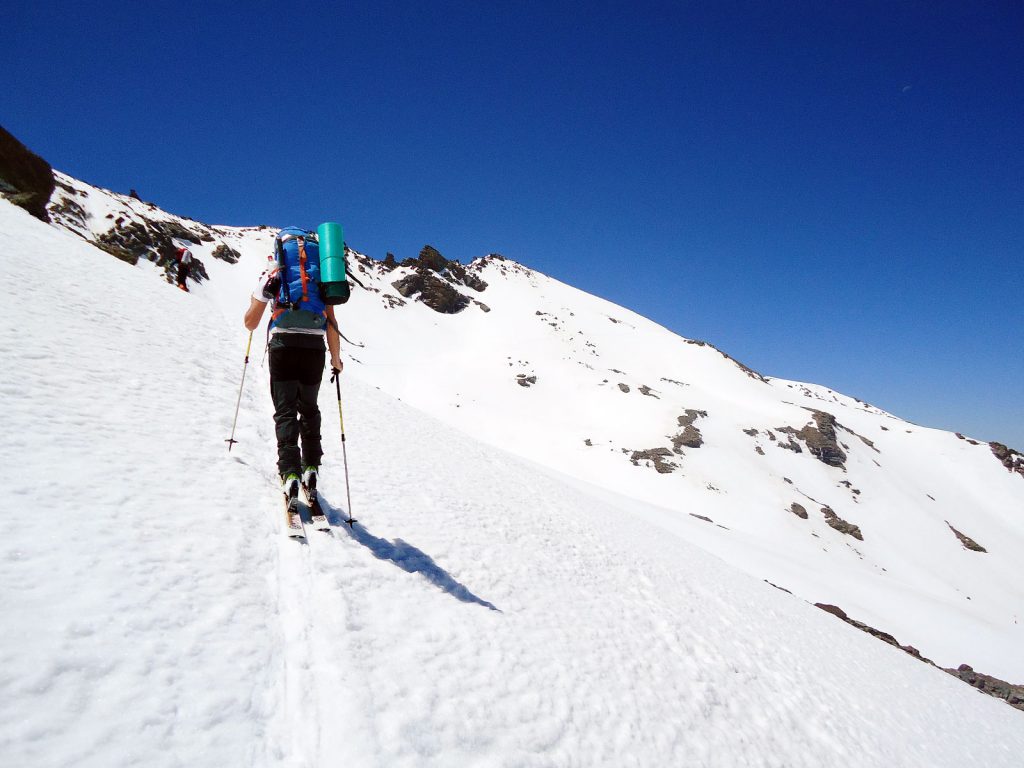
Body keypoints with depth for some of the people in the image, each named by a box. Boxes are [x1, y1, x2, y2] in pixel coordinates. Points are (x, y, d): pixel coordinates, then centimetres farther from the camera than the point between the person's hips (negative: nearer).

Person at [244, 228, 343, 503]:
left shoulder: (273, 273, 10)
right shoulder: (321, 277, 16)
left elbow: (251, 323, 9)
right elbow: (332, 323, 8)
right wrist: (336, 359, 17)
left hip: (284, 344, -2)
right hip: (315, 346, 2)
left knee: (285, 410, 4)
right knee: (309, 408, 19)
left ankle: (290, 473, -10)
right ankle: (311, 467, 13)